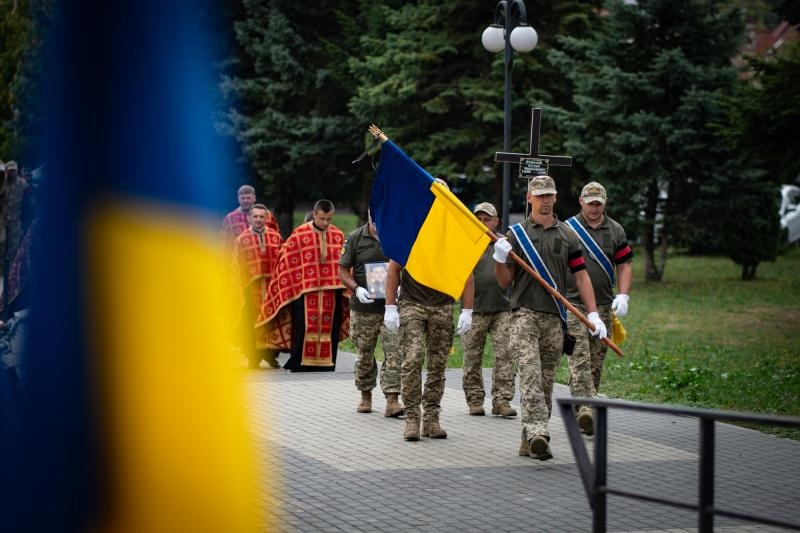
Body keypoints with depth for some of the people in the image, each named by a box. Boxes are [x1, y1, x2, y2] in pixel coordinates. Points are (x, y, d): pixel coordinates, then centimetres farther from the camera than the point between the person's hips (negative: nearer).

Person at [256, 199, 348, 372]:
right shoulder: (300, 234, -4)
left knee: (330, 329, 5)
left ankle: (326, 364, 12)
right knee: (305, 328, -6)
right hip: (305, 293, -3)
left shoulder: (339, 236, 7)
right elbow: (289, 263, -2)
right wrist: (292, 290, -4)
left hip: (332, 294, 3)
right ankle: (300, 364, 2)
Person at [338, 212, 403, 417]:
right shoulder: (355, 238, 2)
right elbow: (343, 270, 4)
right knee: (364, 355, 11)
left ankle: (391, 400, -11)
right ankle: (365, 395, 29)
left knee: (394, 353, -11)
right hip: (363, 308, 0)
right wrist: (357, 289, -14)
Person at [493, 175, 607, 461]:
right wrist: (500, 259, -14)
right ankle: (538, 432, -30)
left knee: (546, 381, 4)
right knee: (530, 374, -18)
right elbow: (504, 281, 6)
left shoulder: (568, 235, 12)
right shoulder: (516, 233, 6)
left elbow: (581, 276, 11)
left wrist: (593, 314, 2)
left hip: (555, 317, 3)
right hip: (524, 314, -3)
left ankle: (529, 441, 11)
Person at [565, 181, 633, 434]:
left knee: (596, 362, 6)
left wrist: (623, 295, -3)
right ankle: (584, 409, -26)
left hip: (604, 306, 4)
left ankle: (584, 413, 15)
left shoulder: (615, 231, 10)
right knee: (579, 359, -15)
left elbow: (624, 265, 11)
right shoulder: (567, 229, 2)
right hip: (573, 304, -4)